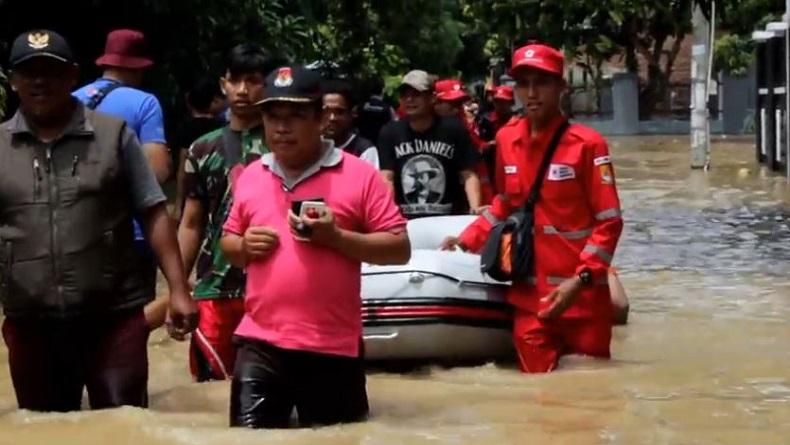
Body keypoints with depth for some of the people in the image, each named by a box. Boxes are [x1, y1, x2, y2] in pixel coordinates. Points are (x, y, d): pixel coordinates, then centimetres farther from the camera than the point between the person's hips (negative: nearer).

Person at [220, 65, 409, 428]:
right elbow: (228, 244, 23)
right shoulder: (250, 177, 12)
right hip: (261, 343, 3)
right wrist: (243, 246, -2)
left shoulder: (359, 175, -3)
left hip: (334, 346, -3)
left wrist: (336, 237, -18)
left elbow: (399, 248, -5)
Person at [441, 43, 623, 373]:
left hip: (582, 296, -4)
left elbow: (609, 222, -11)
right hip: (529, 296, 4)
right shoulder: (506, 139, 7)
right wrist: (468, 239, 11)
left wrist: (580, 280, -21)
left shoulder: (587, 144, -9)